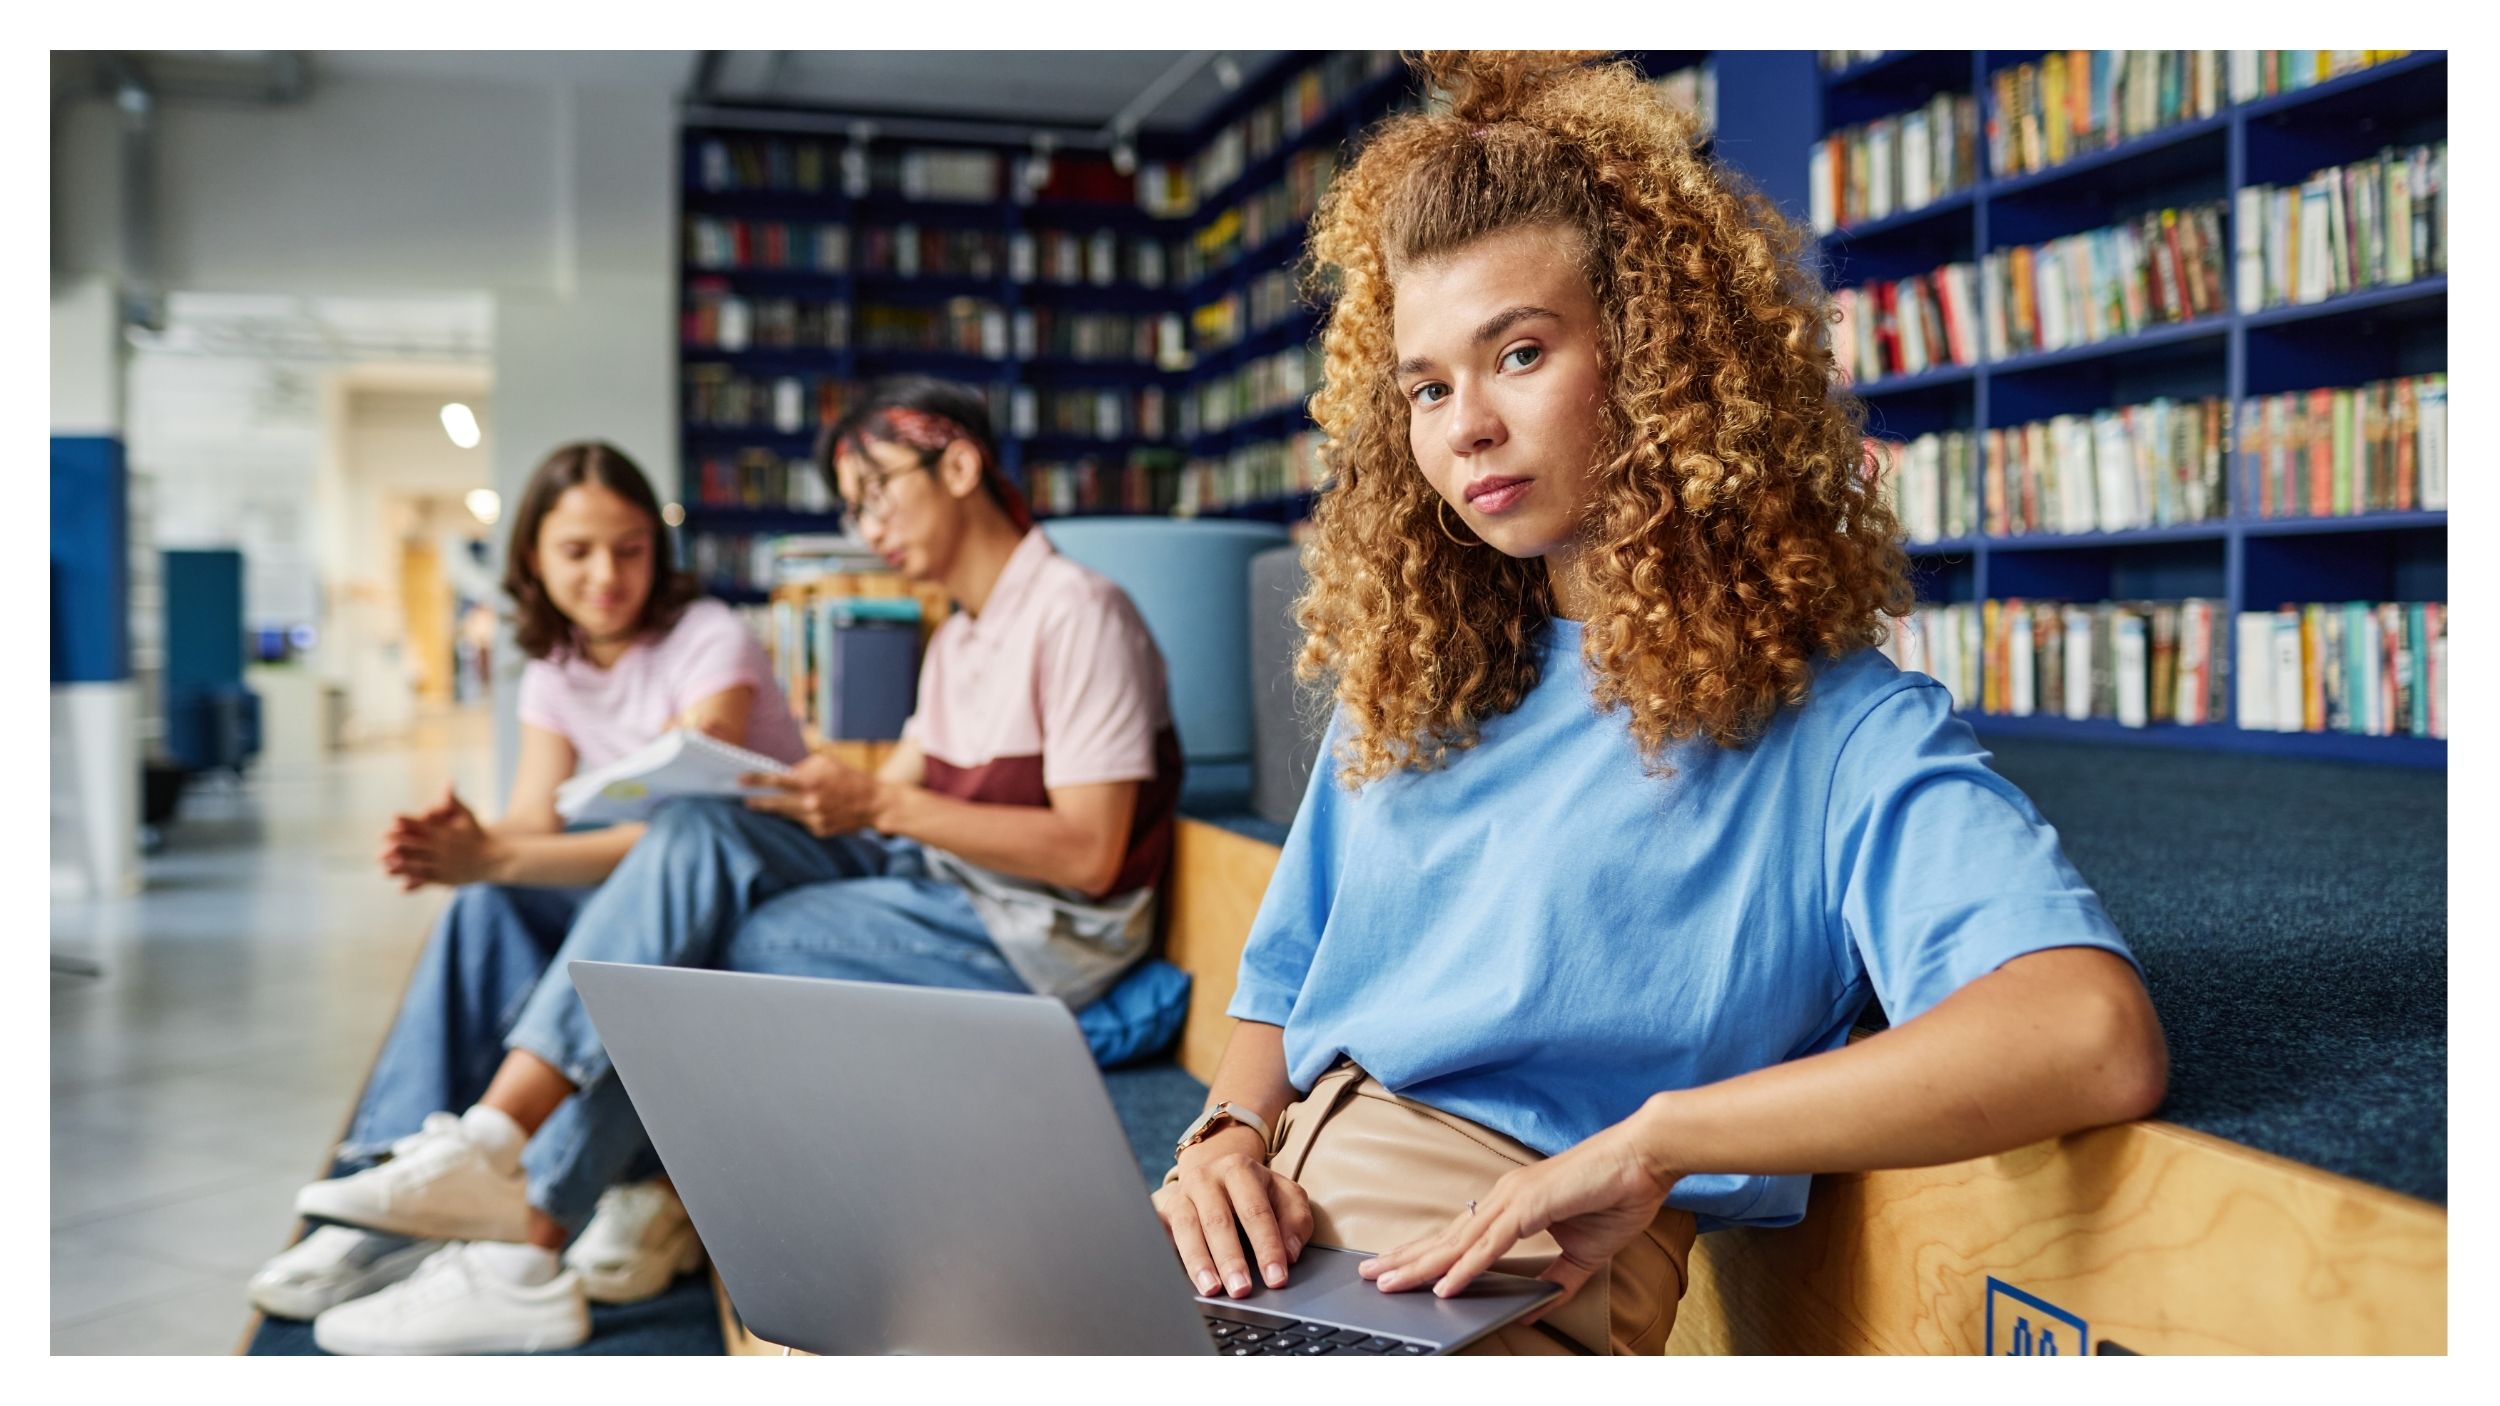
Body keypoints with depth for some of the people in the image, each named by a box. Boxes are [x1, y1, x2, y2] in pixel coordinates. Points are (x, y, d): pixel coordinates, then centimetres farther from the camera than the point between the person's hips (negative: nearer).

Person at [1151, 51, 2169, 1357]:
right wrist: (1227, 1131, -2)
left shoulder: (1833, 726, -2)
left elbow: (2102, 1038, -19)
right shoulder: (1405, 686, 17)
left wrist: (1651, 1137, -20)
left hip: (1502, 1288, -5)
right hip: (1262, 1247, 6)